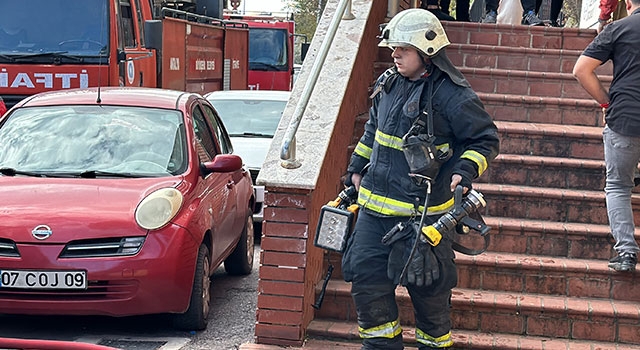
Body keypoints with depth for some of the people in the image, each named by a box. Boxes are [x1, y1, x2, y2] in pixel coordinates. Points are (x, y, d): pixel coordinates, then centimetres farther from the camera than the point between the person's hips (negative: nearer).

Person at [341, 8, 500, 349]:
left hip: (423, 210, -6)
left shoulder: (452, 95, -12)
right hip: (375, 205, 6)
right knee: (365, 275, 6)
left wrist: (465, 169, -20)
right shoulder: (388, 84, 9)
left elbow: (485, 139, -5)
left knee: (426, 284, 5)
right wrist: (357, 167, 23)